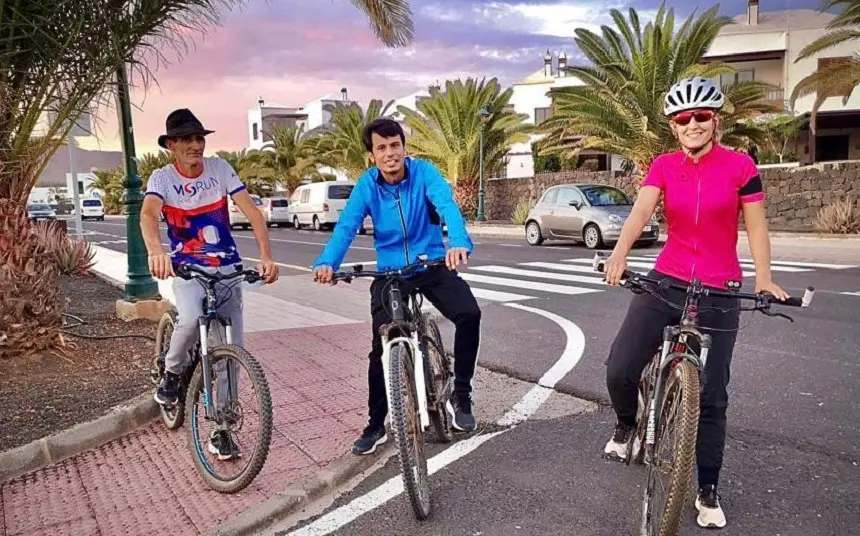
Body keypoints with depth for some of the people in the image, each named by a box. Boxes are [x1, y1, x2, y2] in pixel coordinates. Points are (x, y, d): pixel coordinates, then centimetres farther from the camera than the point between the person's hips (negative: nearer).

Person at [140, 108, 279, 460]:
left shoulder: (219, 168, -3)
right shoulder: (162, 178, -7)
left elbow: (251, 210, -11)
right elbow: (148, 214, -27)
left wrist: (266, 256, -26)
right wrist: (155, 251, -49)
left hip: (227, 267, 2)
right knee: (191, 319, -33)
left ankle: (222, 429, 15)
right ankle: (172, 373, 1)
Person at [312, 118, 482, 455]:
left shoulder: (424, 172, -12)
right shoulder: (366, 184, -8)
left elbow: (447, 205, -29)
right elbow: (346, 226, -18)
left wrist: (459, 243, -51)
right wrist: (326, 262, -38)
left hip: (433, 265, -1)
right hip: (389, 272, 1)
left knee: (469, 315, -23)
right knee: (382, 348, -2)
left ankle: (461, 396, -2)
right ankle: (375, 425, 17)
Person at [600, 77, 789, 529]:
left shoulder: (740, 165, -4)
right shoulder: (663, 166, 0)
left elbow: (756, 227, -3)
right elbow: (641, 210, -15)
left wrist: (764, 279, -16)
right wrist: (619, 254, -34)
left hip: (720, 293, -1)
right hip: (665, 283, 1)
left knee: (712, 396, 6)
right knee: (619, 371, -12)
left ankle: (707, 491, 24)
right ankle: (625, 426, 23)